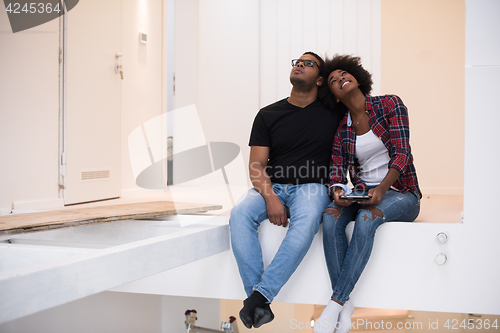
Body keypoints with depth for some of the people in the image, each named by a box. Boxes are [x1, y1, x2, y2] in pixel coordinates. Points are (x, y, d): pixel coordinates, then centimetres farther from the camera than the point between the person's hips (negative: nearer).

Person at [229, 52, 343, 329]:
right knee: (240, 214, -30)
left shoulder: (332, 113, 9)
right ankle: (260, 306, -31)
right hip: (272, 186, 2)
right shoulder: (268, 115, 10)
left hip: (311, 187, -1)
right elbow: (257, 166, 3)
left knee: (305, 222, -37)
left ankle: (260, 296, -36)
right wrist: (270, 198, -16)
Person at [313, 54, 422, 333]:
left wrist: (381, 189, -28)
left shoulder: (390, 104, -2)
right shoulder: (341, 128, 10)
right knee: (331, 216, -28)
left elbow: (401, 153, -12)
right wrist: (338, 191, -23)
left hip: (400, 193, -4)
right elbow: (337, 167, 2)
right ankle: (345, 305, -29)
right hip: (362, 194, 4)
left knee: (367, 217, -36)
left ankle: (336, 302, -33)